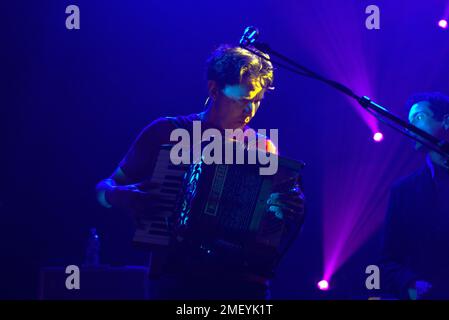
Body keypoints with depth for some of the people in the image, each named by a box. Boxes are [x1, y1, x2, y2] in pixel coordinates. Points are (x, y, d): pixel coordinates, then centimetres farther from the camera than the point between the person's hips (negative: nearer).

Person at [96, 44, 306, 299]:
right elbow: (104, 189, 11)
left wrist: (292, 213, -12)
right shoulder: (167, 133, 7)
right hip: (176, 280, -2)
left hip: (243, 284, 3)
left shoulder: (263, 148, 12)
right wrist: (119, 196, -12)